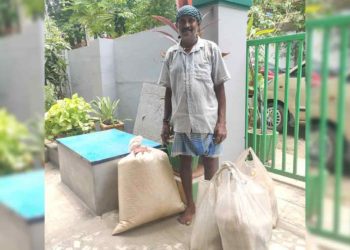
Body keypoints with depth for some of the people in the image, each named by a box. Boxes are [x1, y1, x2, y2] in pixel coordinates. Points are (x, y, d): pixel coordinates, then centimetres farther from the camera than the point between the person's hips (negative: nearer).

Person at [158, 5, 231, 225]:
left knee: (211, 166, 7)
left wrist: (222, 121, -9)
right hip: (182, 121, 3)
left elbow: (220, 87, -3)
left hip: (207, 120, -3)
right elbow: (169, 91, 10)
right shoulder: (171, 54, 6)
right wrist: (166, 121, 8)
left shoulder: (211, 49, -3)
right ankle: (190, 206, 32)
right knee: (184, 162, 13)